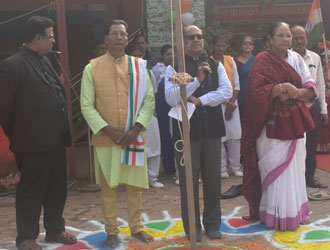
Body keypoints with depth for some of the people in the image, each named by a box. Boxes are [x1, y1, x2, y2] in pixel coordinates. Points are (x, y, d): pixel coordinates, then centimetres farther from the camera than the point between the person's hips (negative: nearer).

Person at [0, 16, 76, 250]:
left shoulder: (45, 61, 12)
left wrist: (63, 132, 12)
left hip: (56, 140, 8)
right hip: (34, 142, -8)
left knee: (57, 188, 17)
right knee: (32, 191, 6)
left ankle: (55, 229, 33)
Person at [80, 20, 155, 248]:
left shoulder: (139, 65, 4)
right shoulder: (92, 68, 0)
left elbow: (149, 100, 0)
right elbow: (87, 105, -3)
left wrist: (136, 129, -11)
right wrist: (107, 129, -13)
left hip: (134, 136, 1)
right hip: (105, 138, -1)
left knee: (135, 184, 9)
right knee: (108, 186, 7)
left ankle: (137, 227, 25)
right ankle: (112, 231, 21)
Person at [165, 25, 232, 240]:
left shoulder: (215, 65, 9)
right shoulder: (174, 68, 0)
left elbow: (227, 91, -3)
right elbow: (171, 98, -12)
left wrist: (200, 100, -13)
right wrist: (197, 80, -20)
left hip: (212, 128, 3)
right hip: (186, 130, -2)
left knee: (213, 178, 10)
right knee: (189, 180, 6)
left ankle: (212, 224, 26)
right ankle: (192, 227, 21)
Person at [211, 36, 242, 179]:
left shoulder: (230, 60, 11)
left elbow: (236, 84, 9)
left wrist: (232, 103, -3)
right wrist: (227, 103, -9)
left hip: (232, 102, 4)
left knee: (235, 135, 1)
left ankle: (235, 166, 12)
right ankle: (222, 168, 7)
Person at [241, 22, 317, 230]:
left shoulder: (296, 59, 10)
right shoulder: (263, 60, -5)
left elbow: (311, 87, 5)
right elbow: (257, 91, -14)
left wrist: (296, 92, -14)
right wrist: (282, 87, -23)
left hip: (294, 122, 5)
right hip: (273, 124, -5)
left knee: (295, 168, 9)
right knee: (276, 170, -2)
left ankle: (295, 211, 21)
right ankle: (278, 215, 9)